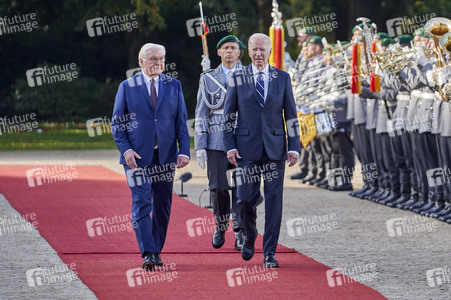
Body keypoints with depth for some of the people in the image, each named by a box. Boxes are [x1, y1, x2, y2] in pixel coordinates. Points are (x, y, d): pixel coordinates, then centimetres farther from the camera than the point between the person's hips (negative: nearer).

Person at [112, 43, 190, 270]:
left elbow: (181, 121, 8)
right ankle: (147, 254, -18)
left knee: (162, 206, 6)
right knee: (142, 203, -12)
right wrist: (125, 149, -11)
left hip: (165, 155, 3)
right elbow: (117, 123, 3)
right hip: (137, 156, -3)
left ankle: (156, 251, 19)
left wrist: (184, 150, -3)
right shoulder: (127, 87, 4)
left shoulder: (173, 86, 9)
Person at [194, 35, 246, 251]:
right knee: (218, 187, -4)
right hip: (216, 141, 0)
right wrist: (200, 146, 2)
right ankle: (220, 227, 17)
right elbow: (201, 114, 7)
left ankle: (240, 233, 1)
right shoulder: (208, 78, 10)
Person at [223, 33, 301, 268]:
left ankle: (269, 253, 2)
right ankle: (250, 236, 26)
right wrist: (230, 146, -4)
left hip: (275, 147, 1)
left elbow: (291, 115, 7)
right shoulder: (237, 78, 3)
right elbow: (228, 116, 5)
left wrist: (294, 147, 0)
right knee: (245, 198, -3)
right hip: (247, 147, -1)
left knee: (274, 200, -2)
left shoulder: (282, 78, 6)